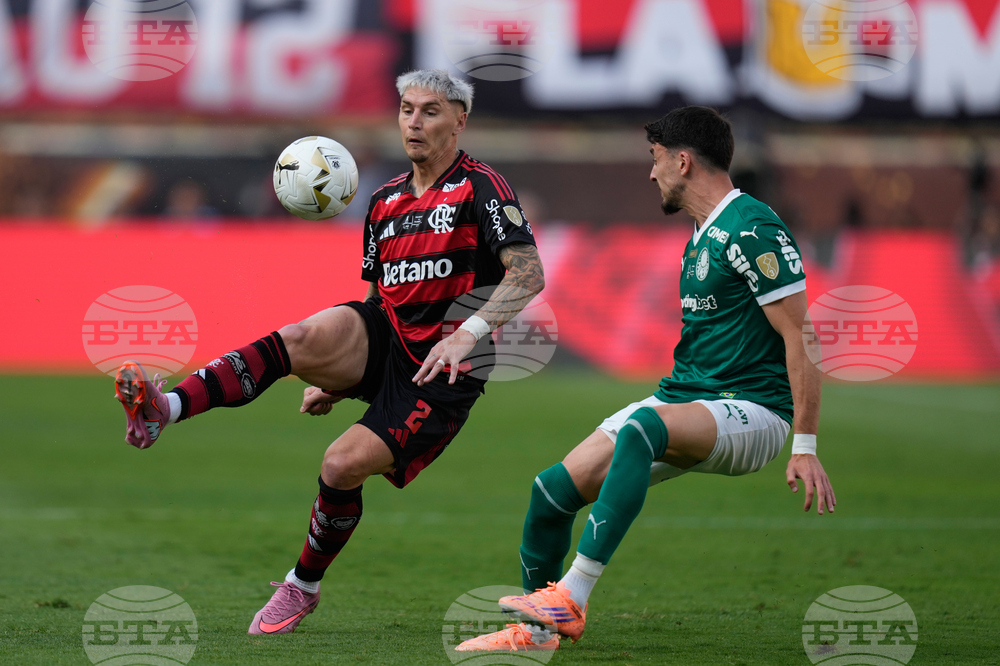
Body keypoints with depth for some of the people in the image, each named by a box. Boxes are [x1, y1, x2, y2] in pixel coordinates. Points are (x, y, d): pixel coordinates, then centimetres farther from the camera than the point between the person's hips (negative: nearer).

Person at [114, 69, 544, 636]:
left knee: (344, 465, -20)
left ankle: (304, 587, 6)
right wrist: (336, 381, 18)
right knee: (298, 339, -28)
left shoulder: (480, 187, -6)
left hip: (443, 368, -5)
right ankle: (165, 408, -43)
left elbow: (529, 274, -19)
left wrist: (470, 332, -33)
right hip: (381, 340, 5)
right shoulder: (386, 200, 16)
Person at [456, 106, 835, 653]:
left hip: (752, 412, -9)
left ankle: (571, 597, -41)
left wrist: (805, 447, -22)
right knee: (554, 489, -4)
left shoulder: (751, 229, -14)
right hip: (684, 400, 9)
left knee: (641, 430, -39)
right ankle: (537, 628, 15)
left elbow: (800, 337, -18)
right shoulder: (703, 233, 17)